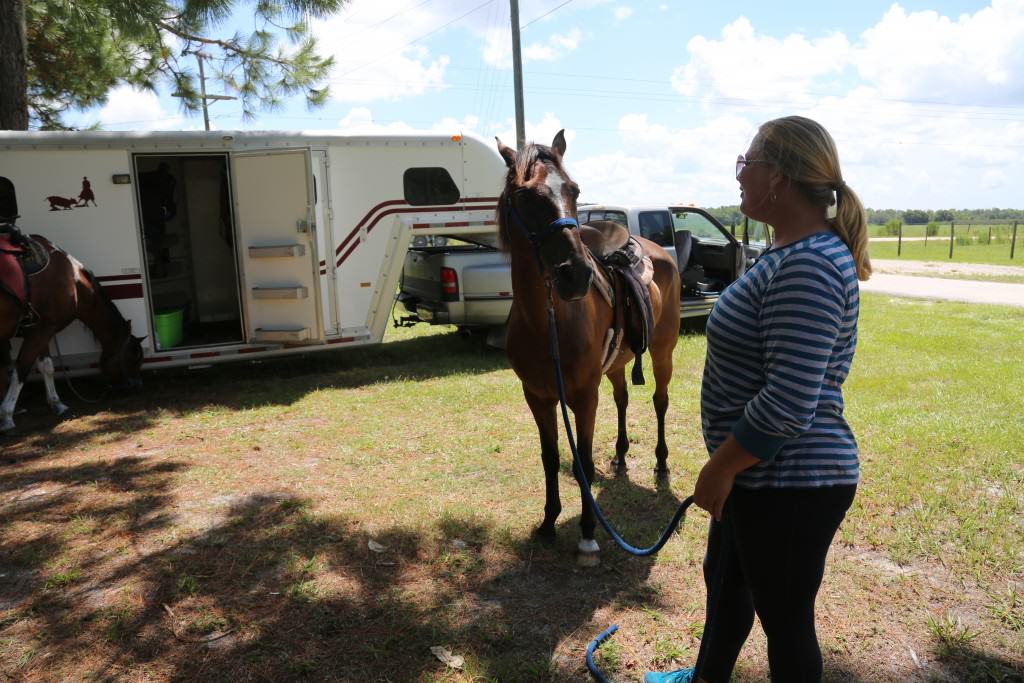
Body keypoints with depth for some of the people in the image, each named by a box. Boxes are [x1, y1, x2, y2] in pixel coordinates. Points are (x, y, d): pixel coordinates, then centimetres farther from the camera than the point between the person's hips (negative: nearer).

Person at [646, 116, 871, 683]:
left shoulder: (807, 266, -26)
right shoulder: (797, 251, 8)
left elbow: (788, 403, -30)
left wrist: (720, 467, -19)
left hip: (789, 484, -10)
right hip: (761, 473, 11)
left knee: (785, 618, 11)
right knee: (725, 580, 27)